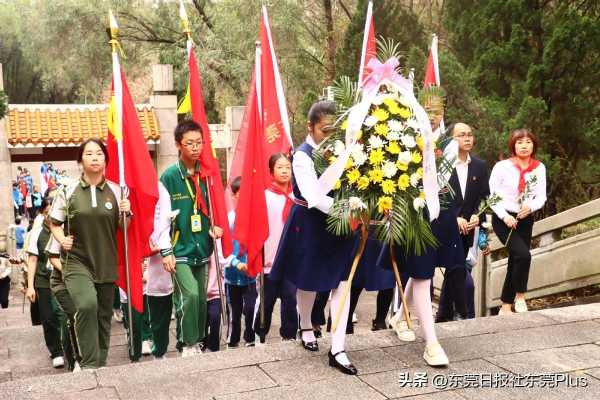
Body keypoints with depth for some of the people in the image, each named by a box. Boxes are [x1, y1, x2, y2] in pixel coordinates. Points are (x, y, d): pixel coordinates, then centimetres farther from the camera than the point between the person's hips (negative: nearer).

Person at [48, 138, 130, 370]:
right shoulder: (68, 191, -3)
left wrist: (126, 213, -10)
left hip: (106, 264, 3)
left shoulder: (115, 191, 2)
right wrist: (62, 239, -10)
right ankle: (89, 364, -14)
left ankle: (100, 365, 28)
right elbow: (54, 223, 9)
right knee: (87, 305, -26)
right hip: (77, 262, -3)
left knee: (104, 316, 10)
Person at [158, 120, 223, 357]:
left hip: (202, 248, 5)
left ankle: (197, 342, 25)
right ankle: (188, 344, 1)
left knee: (201, 299, 9)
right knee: (190, 295, -16)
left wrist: (214, 226, -2)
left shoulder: (205, 175, 7)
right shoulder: (170, 176, -7)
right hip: (180, 249, -5)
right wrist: (166, 251, -12)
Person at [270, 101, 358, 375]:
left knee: (341, 282, -1)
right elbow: (314, 198, -26)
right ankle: (306, 327, 43)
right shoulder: (303, 155, -16)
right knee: (309, 281, 15)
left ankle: (337, 350, 4)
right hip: (310, 225, -4)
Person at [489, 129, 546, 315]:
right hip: (503, 219, -4)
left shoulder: (539, 168, 2)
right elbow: (490, 195, -8)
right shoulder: (502, 166, -9)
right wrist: (504, 216, -19)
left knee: (515, 262, 8)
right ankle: (520, 297, -3)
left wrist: (530, 207, -19)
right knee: (523, 255, -23)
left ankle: (505, 307, 21)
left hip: (526, 220, 4)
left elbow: (541, 196, 2)